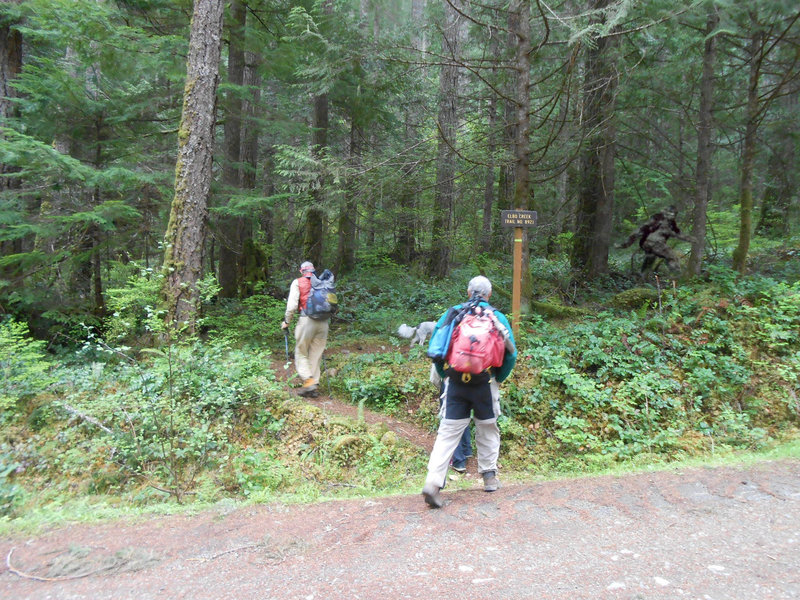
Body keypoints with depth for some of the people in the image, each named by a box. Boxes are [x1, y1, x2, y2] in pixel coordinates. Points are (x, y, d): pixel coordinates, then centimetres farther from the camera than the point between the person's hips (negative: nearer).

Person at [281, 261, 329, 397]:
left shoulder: (298, 282, 4)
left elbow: (292, 304, -3)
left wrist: (287, 321, 7)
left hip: (307, 320, -4)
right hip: (323, 321, 4)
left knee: (301, 353, 7)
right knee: (316, 355, 10)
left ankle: (308, 381, -7)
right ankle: (314, 386, 11)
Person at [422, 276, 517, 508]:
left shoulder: (452, 313, 6)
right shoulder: (497, 317, 4)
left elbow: (435, 346, 5)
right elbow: (510, 353, 5)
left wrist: (444, 375, 14)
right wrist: (499, 379, 16)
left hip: (455, 383, 1)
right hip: (485, 383, 0)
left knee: (448, 432, 1)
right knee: (487, 430, 18)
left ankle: (433, 482, -10)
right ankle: (489, 476, 28)